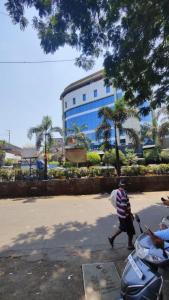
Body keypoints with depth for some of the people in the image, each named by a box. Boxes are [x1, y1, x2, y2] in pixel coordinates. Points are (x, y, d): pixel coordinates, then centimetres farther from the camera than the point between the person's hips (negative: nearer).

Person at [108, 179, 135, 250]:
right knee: (130, 230, 13)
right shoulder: (123, 193, -28)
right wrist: (130, 214, -13)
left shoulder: (118, 191, 1)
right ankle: (130, 245, 30)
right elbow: (125, 206, -26)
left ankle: (112, 238, 29)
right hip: (125, 215, -8)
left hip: (120, 213, 8)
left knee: (122, 228, 26)